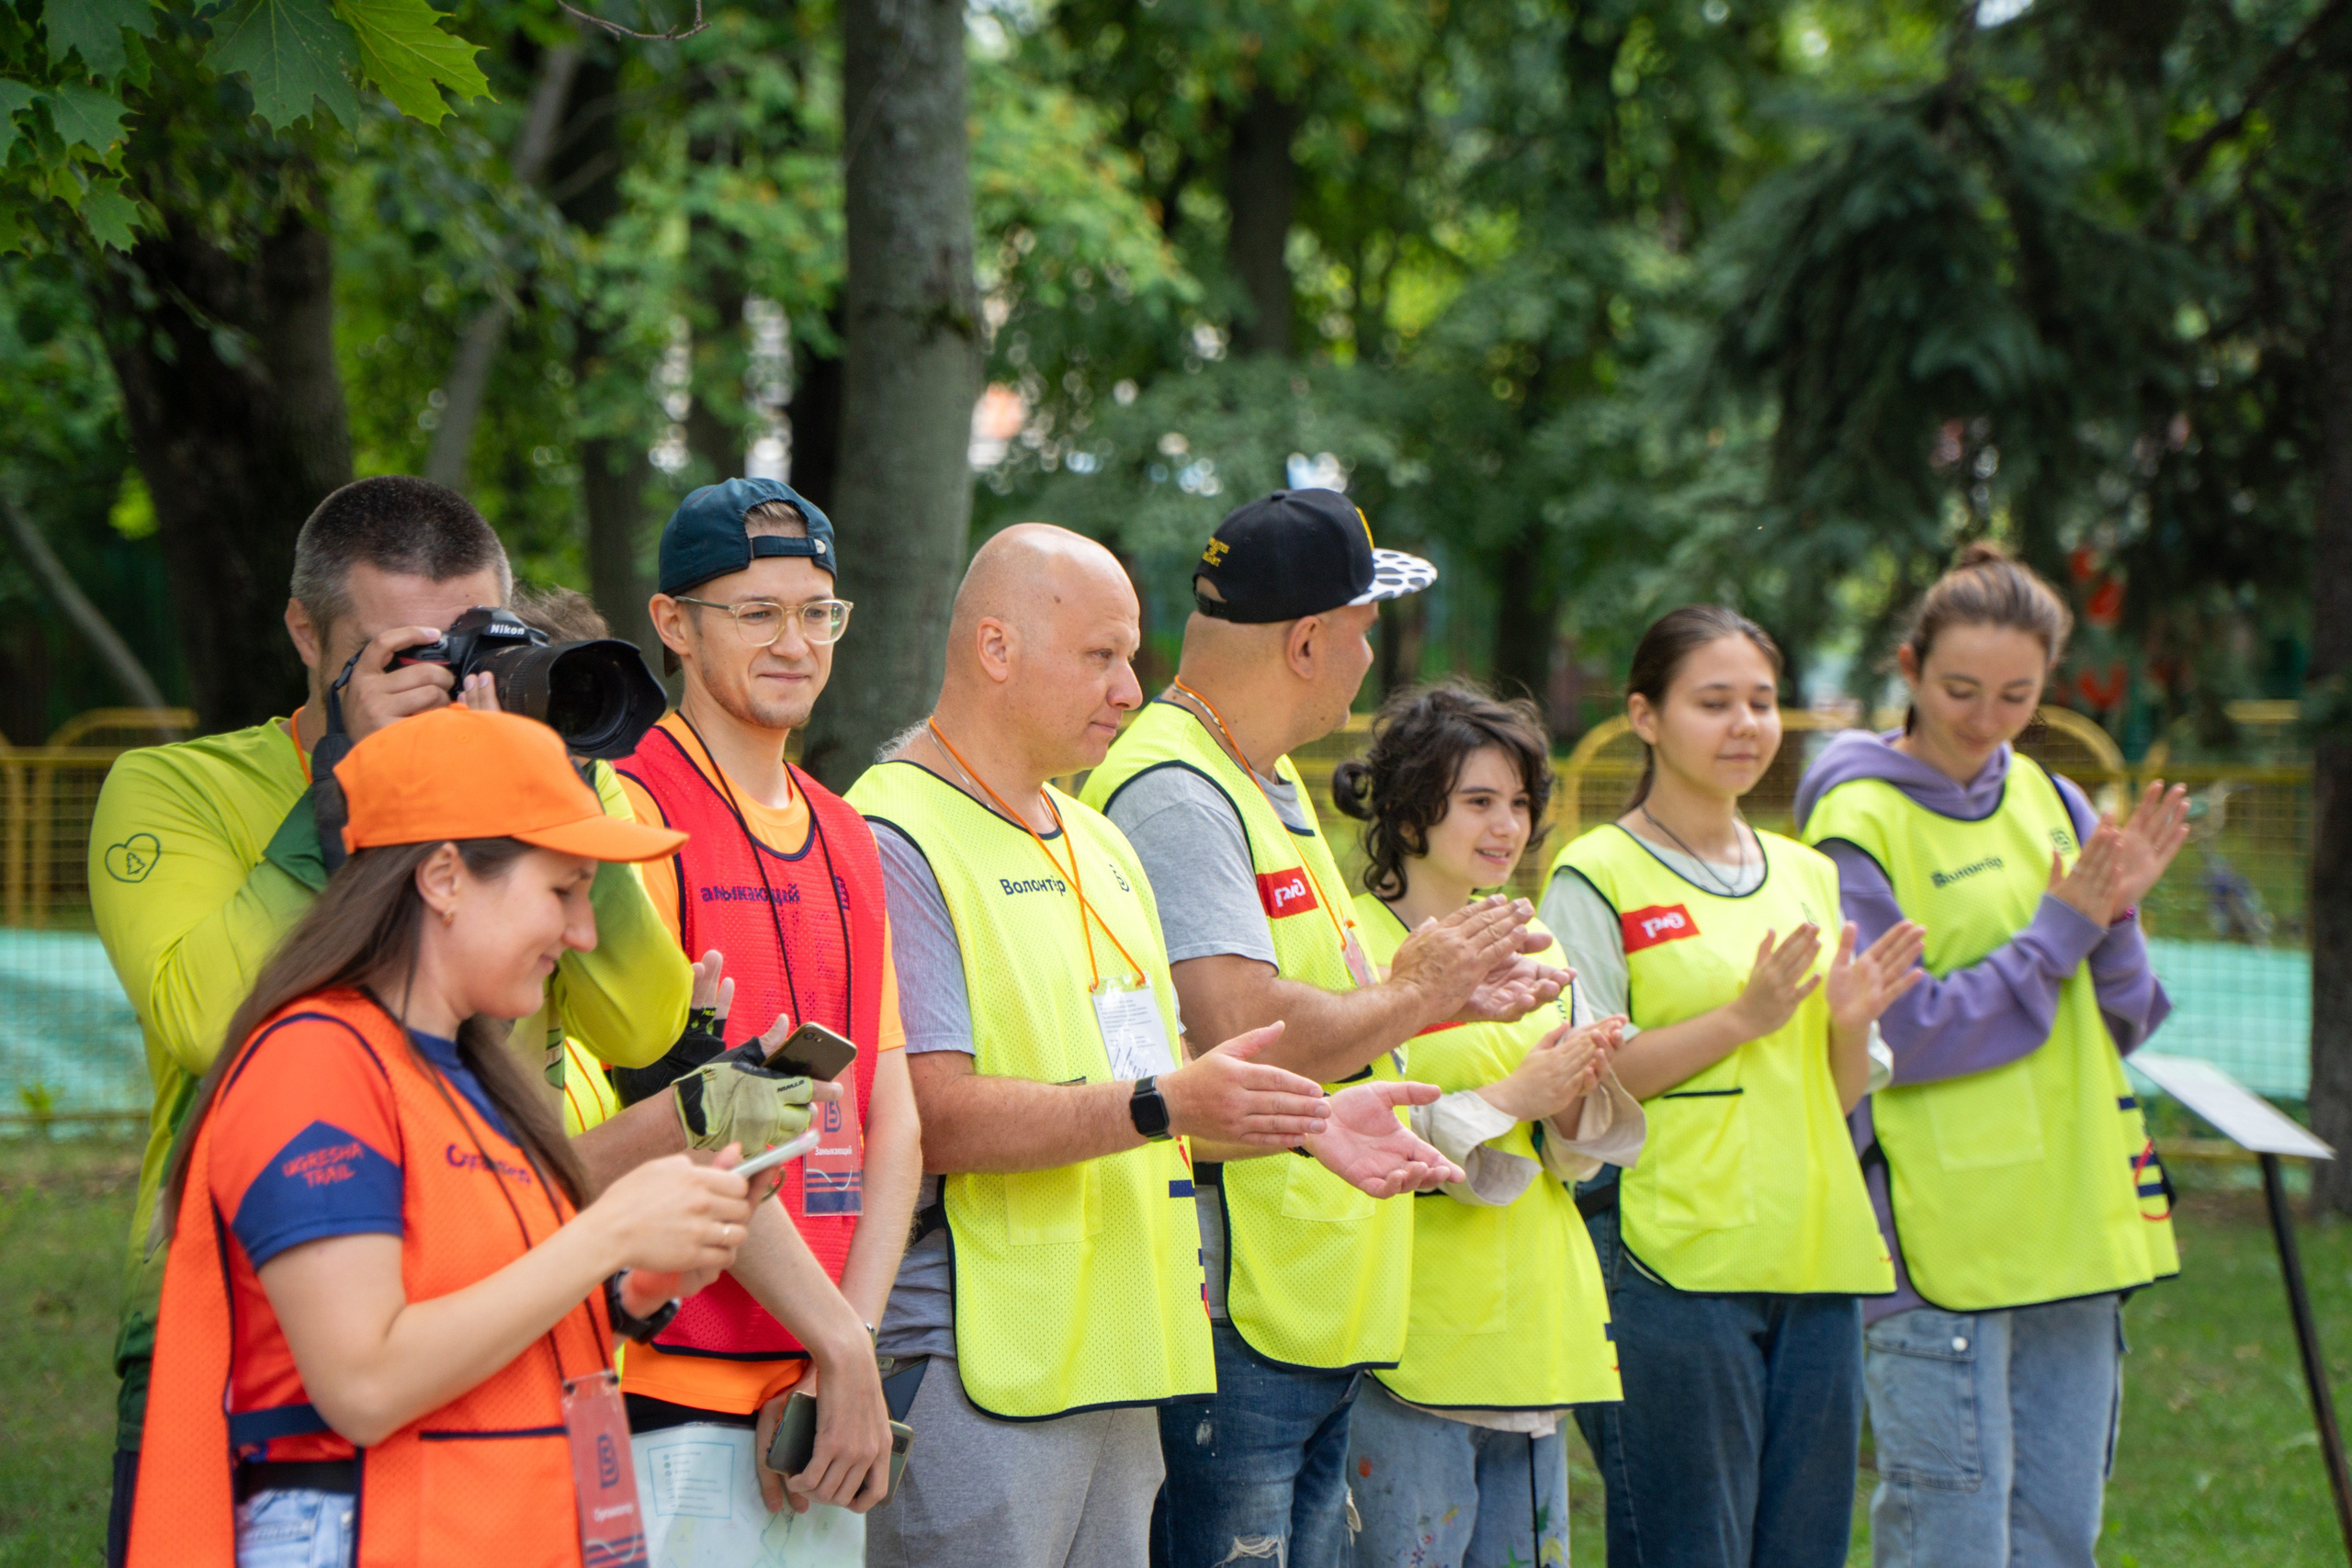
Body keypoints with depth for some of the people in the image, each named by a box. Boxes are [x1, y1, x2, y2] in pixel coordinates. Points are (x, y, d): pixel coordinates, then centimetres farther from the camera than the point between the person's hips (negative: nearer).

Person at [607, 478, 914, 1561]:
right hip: (679, 1398, -7)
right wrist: (838, 1342, -13)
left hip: (821, 1394, 7)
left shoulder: (845, 839, 17)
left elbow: (892, 1125, 13)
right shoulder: (628, 810, -8)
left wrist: (853, 1337, -2)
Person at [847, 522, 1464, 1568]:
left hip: (1114, 1359, 9)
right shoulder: (895, 842, -11)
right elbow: (934, 1117, -20)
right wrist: (1162, 1107, -25)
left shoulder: (1097, 844, 21)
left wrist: (1309, 1125, 9)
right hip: (974, 1367, -9)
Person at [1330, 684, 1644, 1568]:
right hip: (1413, 1352, -7)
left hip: (1533, 1330, 7)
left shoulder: (1533, 951, 14)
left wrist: (1574, 1106, -6)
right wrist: (1510, 1099, -16)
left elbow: (1580, 1159, 16)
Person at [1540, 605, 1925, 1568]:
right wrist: (1744, 1017, -16)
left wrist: (1850, 1019, -2)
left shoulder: (1808, 875, 17)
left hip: (1811, 1260, 6)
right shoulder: (1595, 878, -2)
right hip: (1669, 1262, -6)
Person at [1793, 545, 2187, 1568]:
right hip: (1939, 1241, -6)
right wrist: (2061, 926, -12)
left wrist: (2115, 916, -7)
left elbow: (2124, 1024, 12)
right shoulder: (1859, 823, -7)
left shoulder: (2051, 804, 12)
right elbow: (1903, 1035, -13)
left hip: (2073, 1236, 6)